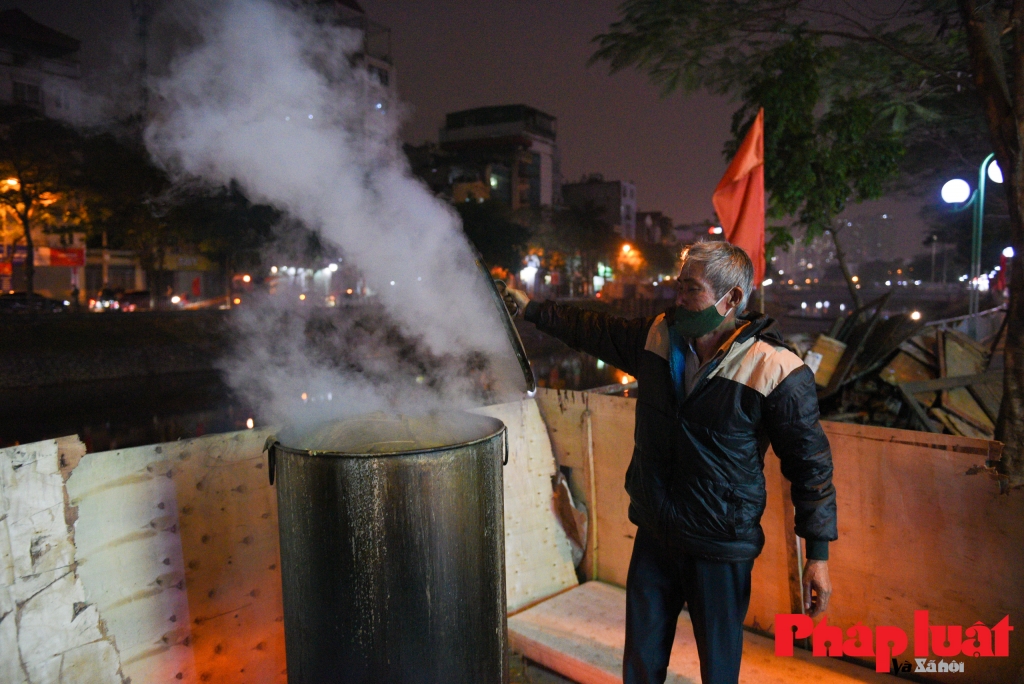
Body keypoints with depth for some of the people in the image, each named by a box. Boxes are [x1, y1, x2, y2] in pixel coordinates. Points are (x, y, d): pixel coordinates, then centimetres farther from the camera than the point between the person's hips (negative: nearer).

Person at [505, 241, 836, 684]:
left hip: (721, 551, -4)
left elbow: (810, 464, -10)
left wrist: (818, 554, -8)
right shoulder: (655, 338, -3)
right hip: (654, 535, 5)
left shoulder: (777, 372, -17)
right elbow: (592, 330, 14)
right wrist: (531, 309, 15)